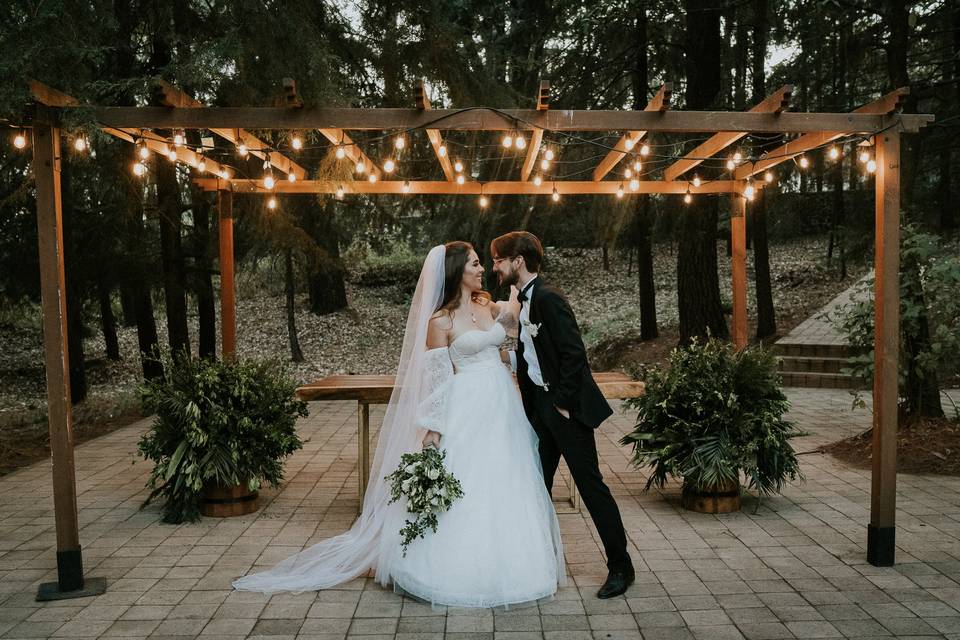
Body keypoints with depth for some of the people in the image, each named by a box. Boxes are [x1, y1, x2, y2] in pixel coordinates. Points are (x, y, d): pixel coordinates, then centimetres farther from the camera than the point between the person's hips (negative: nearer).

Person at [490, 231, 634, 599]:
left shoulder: (547, 297, -17)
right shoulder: (523, 301, 12)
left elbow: (574, 353, -21)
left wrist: (564, 403, -18)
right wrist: (504, 357, 7)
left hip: (566, 407, -9)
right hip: (540, 407, 9)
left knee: (590, 482, 0)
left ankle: (620, 565, 13)